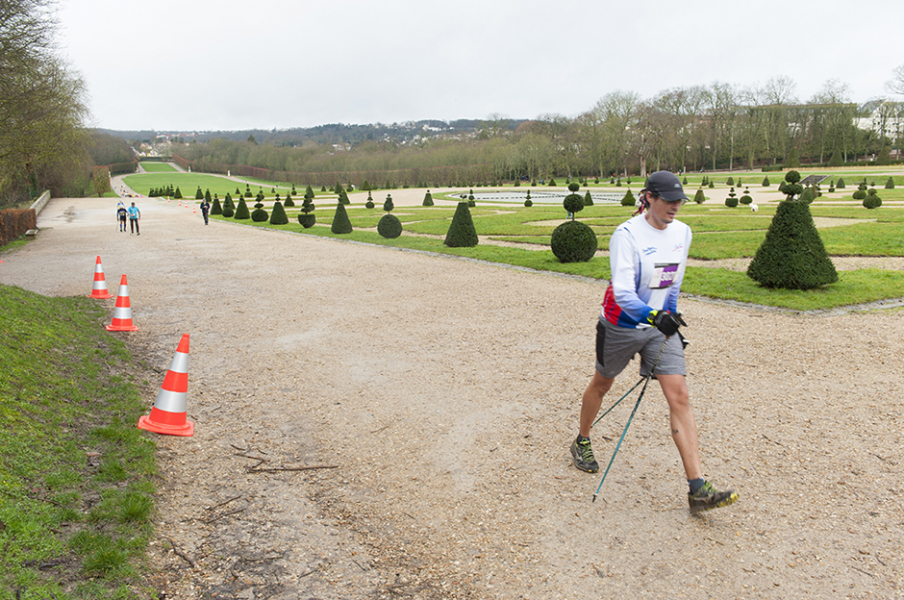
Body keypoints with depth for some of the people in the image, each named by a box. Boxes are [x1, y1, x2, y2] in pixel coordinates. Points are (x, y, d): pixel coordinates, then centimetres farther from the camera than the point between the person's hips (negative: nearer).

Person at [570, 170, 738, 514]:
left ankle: (697, 489, -8)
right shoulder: (627, 235, -21)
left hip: (661, 324, 4)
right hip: (621, 326, -4)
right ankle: (581, 443, 45)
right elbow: (622, 292, -31)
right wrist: (653, 315, -45)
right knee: (602, 384, 17)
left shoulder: (682, 233, 0)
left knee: (679, 396, -8)